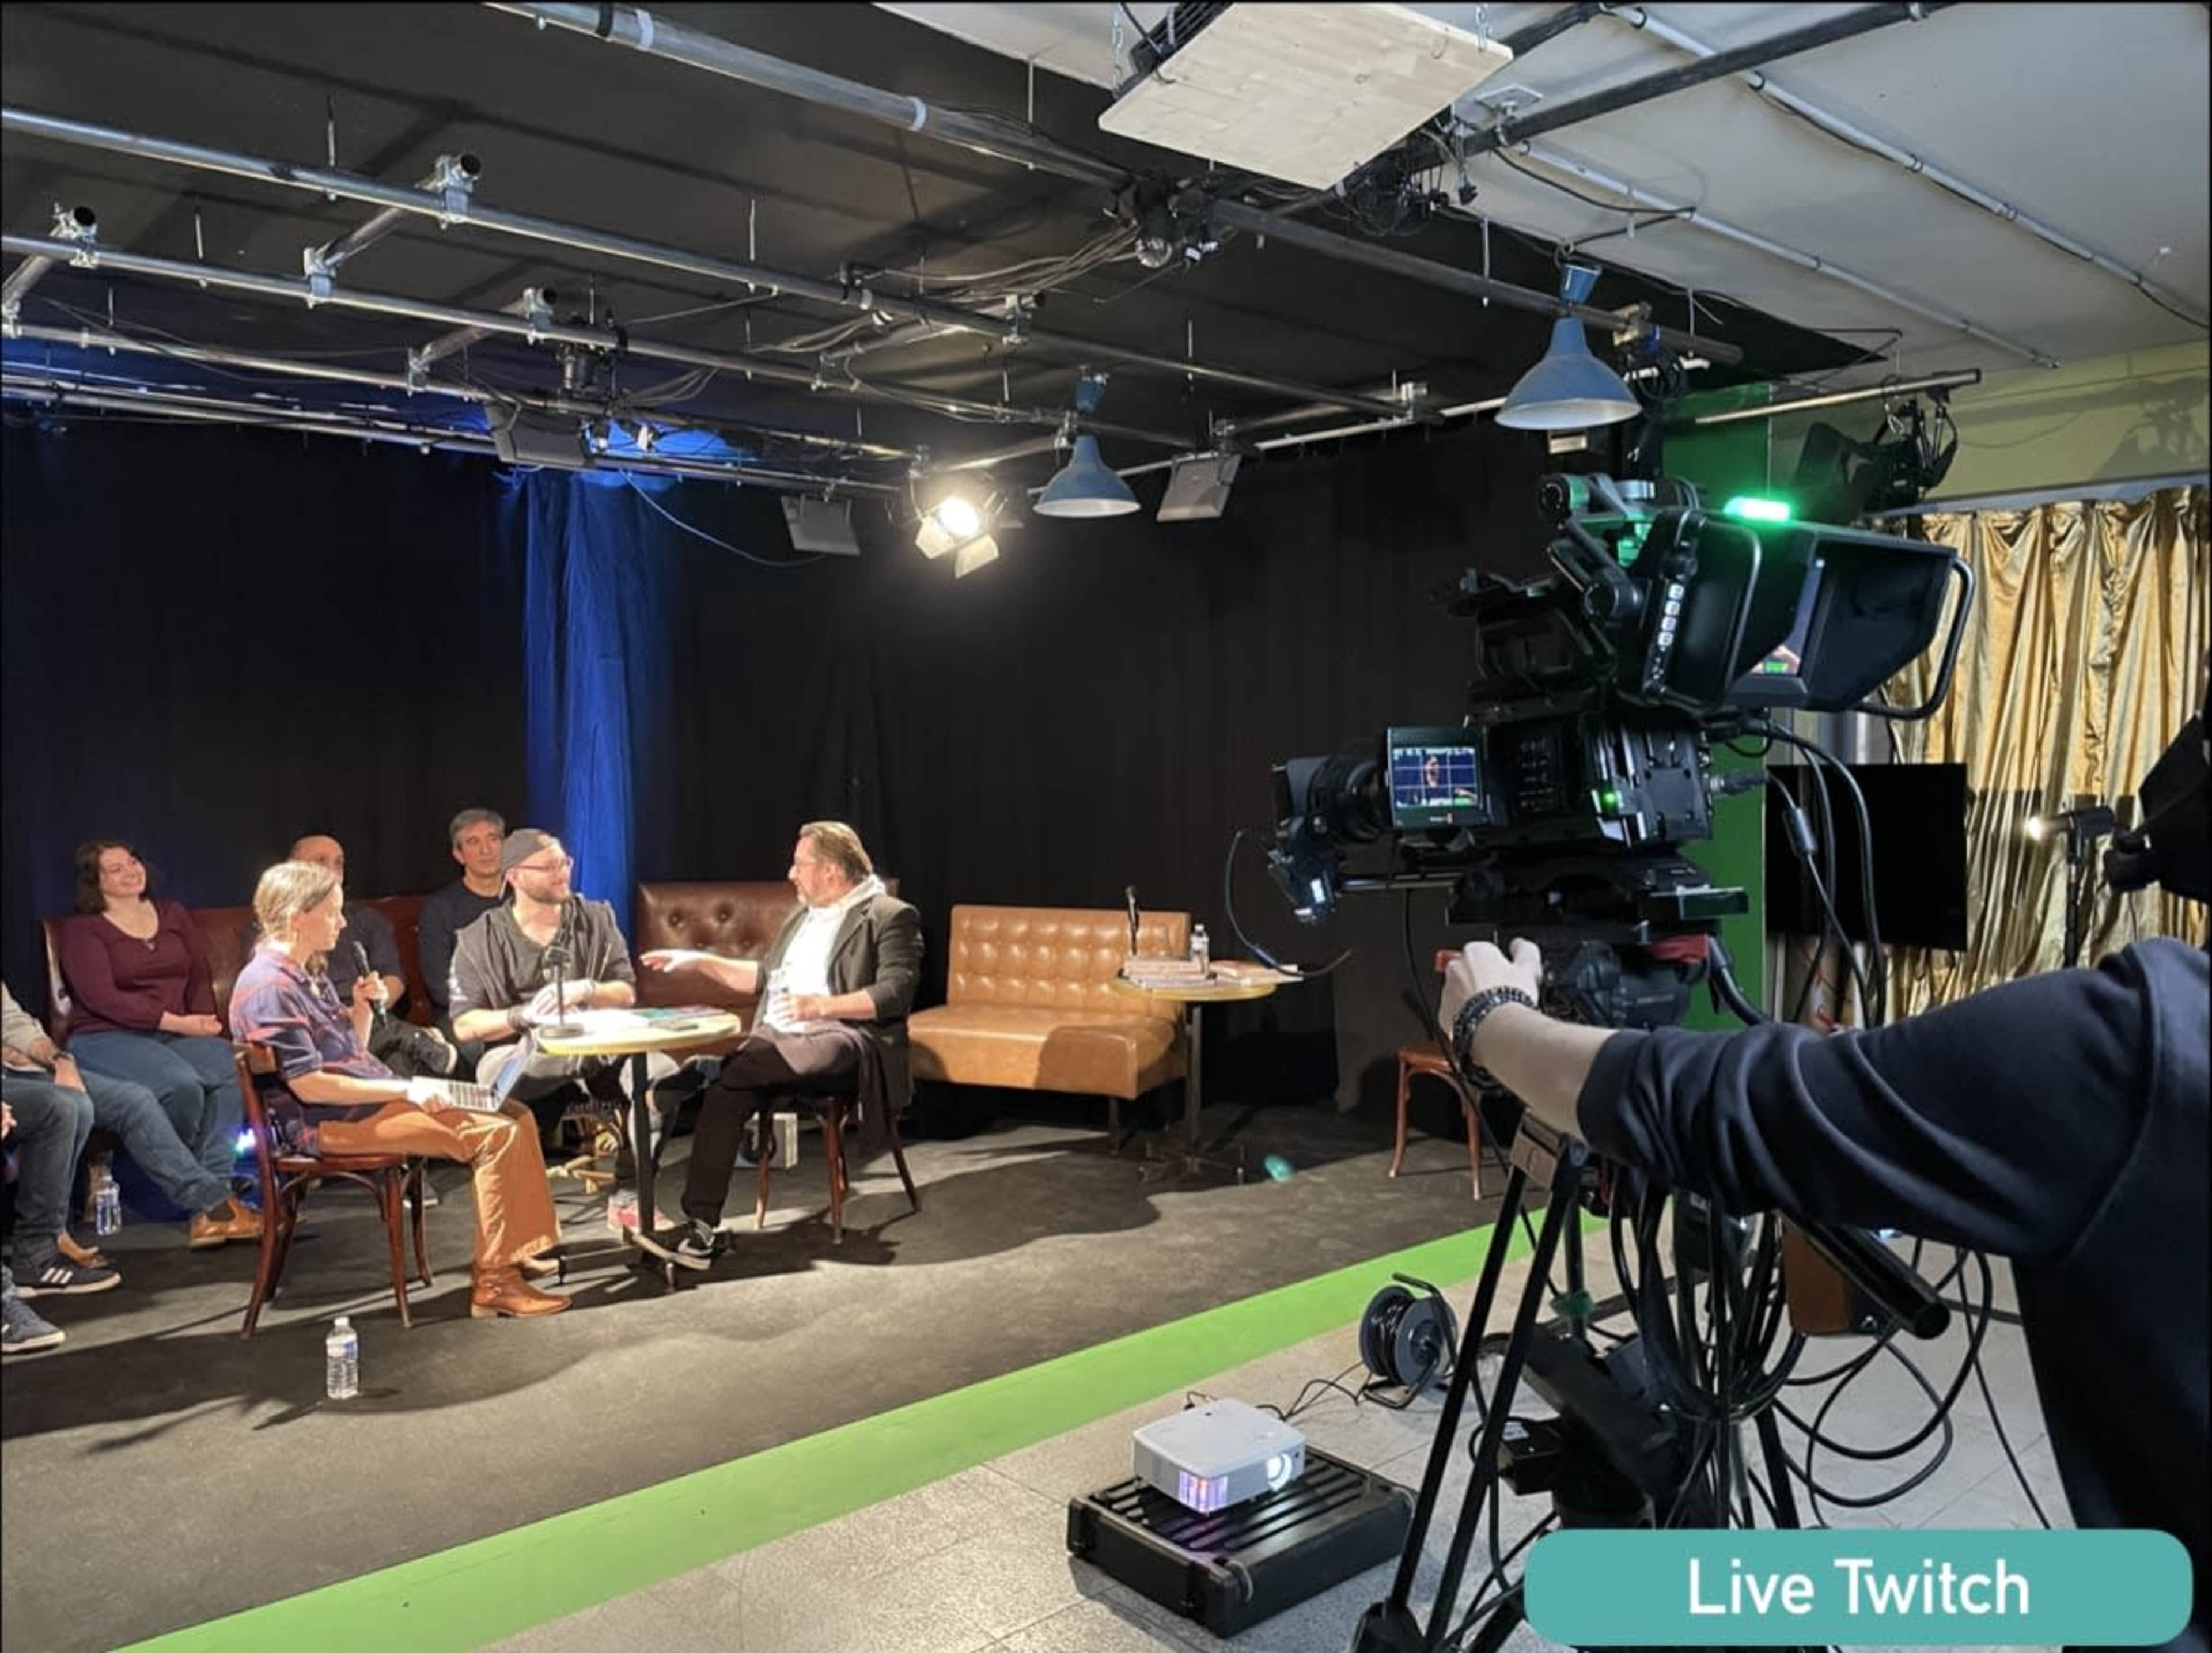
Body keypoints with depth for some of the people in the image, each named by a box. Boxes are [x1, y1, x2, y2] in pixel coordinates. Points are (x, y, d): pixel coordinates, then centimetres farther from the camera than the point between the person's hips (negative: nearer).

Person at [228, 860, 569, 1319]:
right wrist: (406, 1089, -19)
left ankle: (517, 1249, 7)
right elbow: (309, 1085, -22)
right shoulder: (270, 987, -16)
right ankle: (492, 1282, -16)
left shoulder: (308, 974, 15)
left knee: (512, 1122, 1)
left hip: (367, 1103, 10)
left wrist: (361, 1008, 2)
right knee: (496, 1136, -20)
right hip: (331, 1125, -10)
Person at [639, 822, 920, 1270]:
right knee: (727, 1090, -24)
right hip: (780, 1037, 7)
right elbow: (764, 977, 33)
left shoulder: (891, 916, 0)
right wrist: (701, 961, 23)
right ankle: (702, 1226, -24)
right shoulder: (802, 917, 26)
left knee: (734, 1072, -33)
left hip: (845, 1040, -7)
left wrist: (820, 1005, -22)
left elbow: (895, 994, -13)